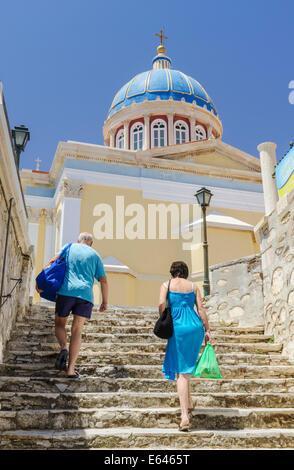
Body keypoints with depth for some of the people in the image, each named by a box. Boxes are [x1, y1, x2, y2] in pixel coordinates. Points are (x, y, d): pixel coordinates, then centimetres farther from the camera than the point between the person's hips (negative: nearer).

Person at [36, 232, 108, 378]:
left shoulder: (69, 247, 16)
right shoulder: (95, 255, 17)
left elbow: (53, 262, -1)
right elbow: (103, 280, 10)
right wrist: (105, 302, 15)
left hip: (66, 291, 0)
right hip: (85, 295, 1)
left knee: (59, 325, 16)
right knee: (77, 330, 2)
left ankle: (64, 348, -13)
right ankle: (71, 369, -7)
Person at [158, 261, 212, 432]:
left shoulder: (166, 285, 7)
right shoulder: (194, 286, 13)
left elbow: (162, 305, -8)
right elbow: (200, 308, 5)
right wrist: (207, 330, 6)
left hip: (178, 328, -3)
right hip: (196, 328, 3)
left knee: (181, 372, -1)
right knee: (187, 365, 26)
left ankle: (185, 416, -10)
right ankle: (189, 402, 33)